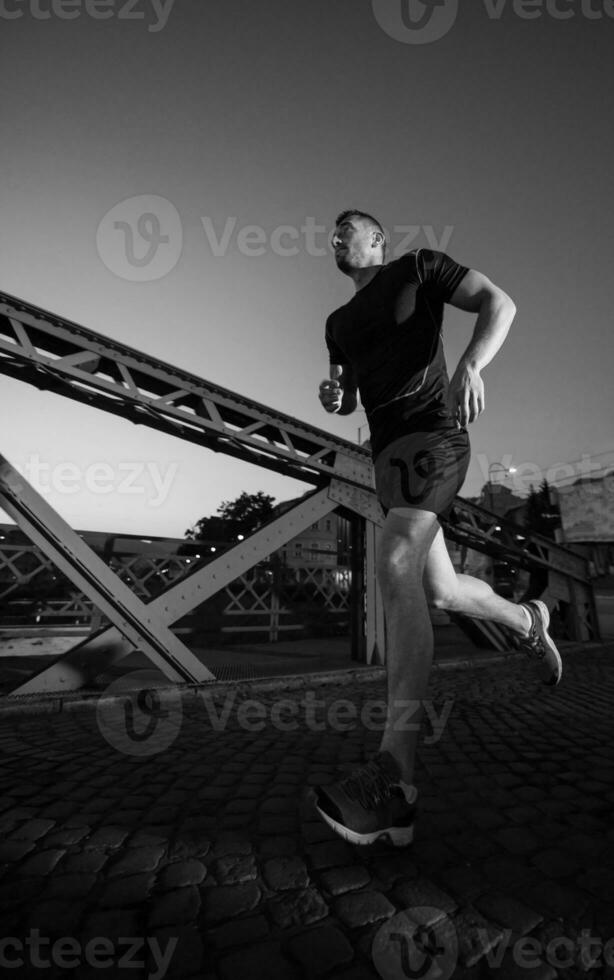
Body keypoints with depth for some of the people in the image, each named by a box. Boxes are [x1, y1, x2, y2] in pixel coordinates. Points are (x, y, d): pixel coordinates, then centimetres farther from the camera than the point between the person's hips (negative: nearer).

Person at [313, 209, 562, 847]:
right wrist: (331, 397, 0)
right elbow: (349, 400, 26)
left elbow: (500, 303, 0)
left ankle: (393, 784, -31)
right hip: (387, 454, 8)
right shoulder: (339, 322, 26)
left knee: (395, 566, -29)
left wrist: (471, 365, -21)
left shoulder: (418, 267, 10)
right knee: (440, 592, 7)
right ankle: (526, 620, 39)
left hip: (432, 434, -7)